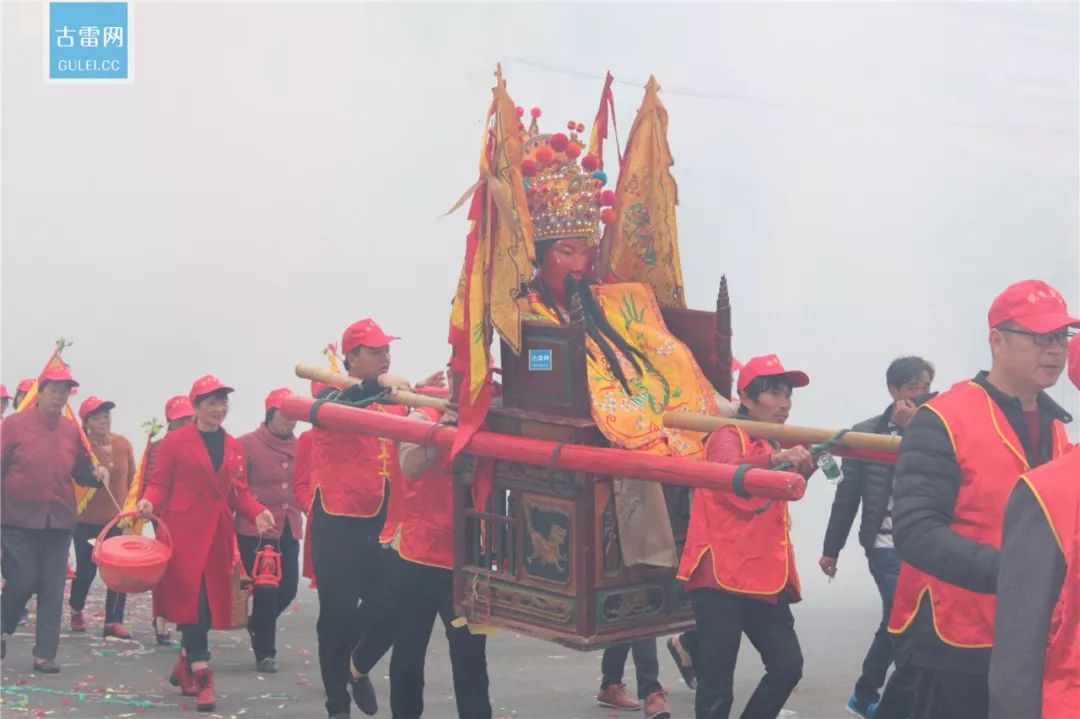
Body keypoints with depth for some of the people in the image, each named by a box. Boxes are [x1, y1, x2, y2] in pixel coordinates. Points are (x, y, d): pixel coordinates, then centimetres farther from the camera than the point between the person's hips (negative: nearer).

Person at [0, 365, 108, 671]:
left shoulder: (72, 431, 7)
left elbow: (80, 471, 15)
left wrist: (96, 474, -7)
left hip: (59, 522, 4)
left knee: (52, 589, 3)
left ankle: (45, 654, 10)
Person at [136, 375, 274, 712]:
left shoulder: (234, 447, 13)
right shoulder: (175, 441, -1)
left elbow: (239, 492, 12)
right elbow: (160, 484, -1)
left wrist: (257, 512, -6)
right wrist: (148, 502, -22)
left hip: (219, 534, 5)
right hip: (184, 531, -5)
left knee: (211, 601, 7)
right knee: (192, 599, -10)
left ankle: (185, 663, 26)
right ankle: (202, 676, -9)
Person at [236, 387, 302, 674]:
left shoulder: (300, 447, 7)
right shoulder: (247, 444, -6)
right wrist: (254, 513, -8)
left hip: (289, 531, 5)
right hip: (255, 532, -5)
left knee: (287, 589, 6)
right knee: (266, 591, -4)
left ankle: (257, 625, 37)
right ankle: (265, 653, 11)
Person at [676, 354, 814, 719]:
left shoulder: (774, 446, 17)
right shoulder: (728, 436, -8)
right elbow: (727, 470, -31)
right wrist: (775, 459, -49)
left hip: (764, 578, 8)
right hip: (720, 576, -8)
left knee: (787, 665, 5)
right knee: (717, 686, -7)